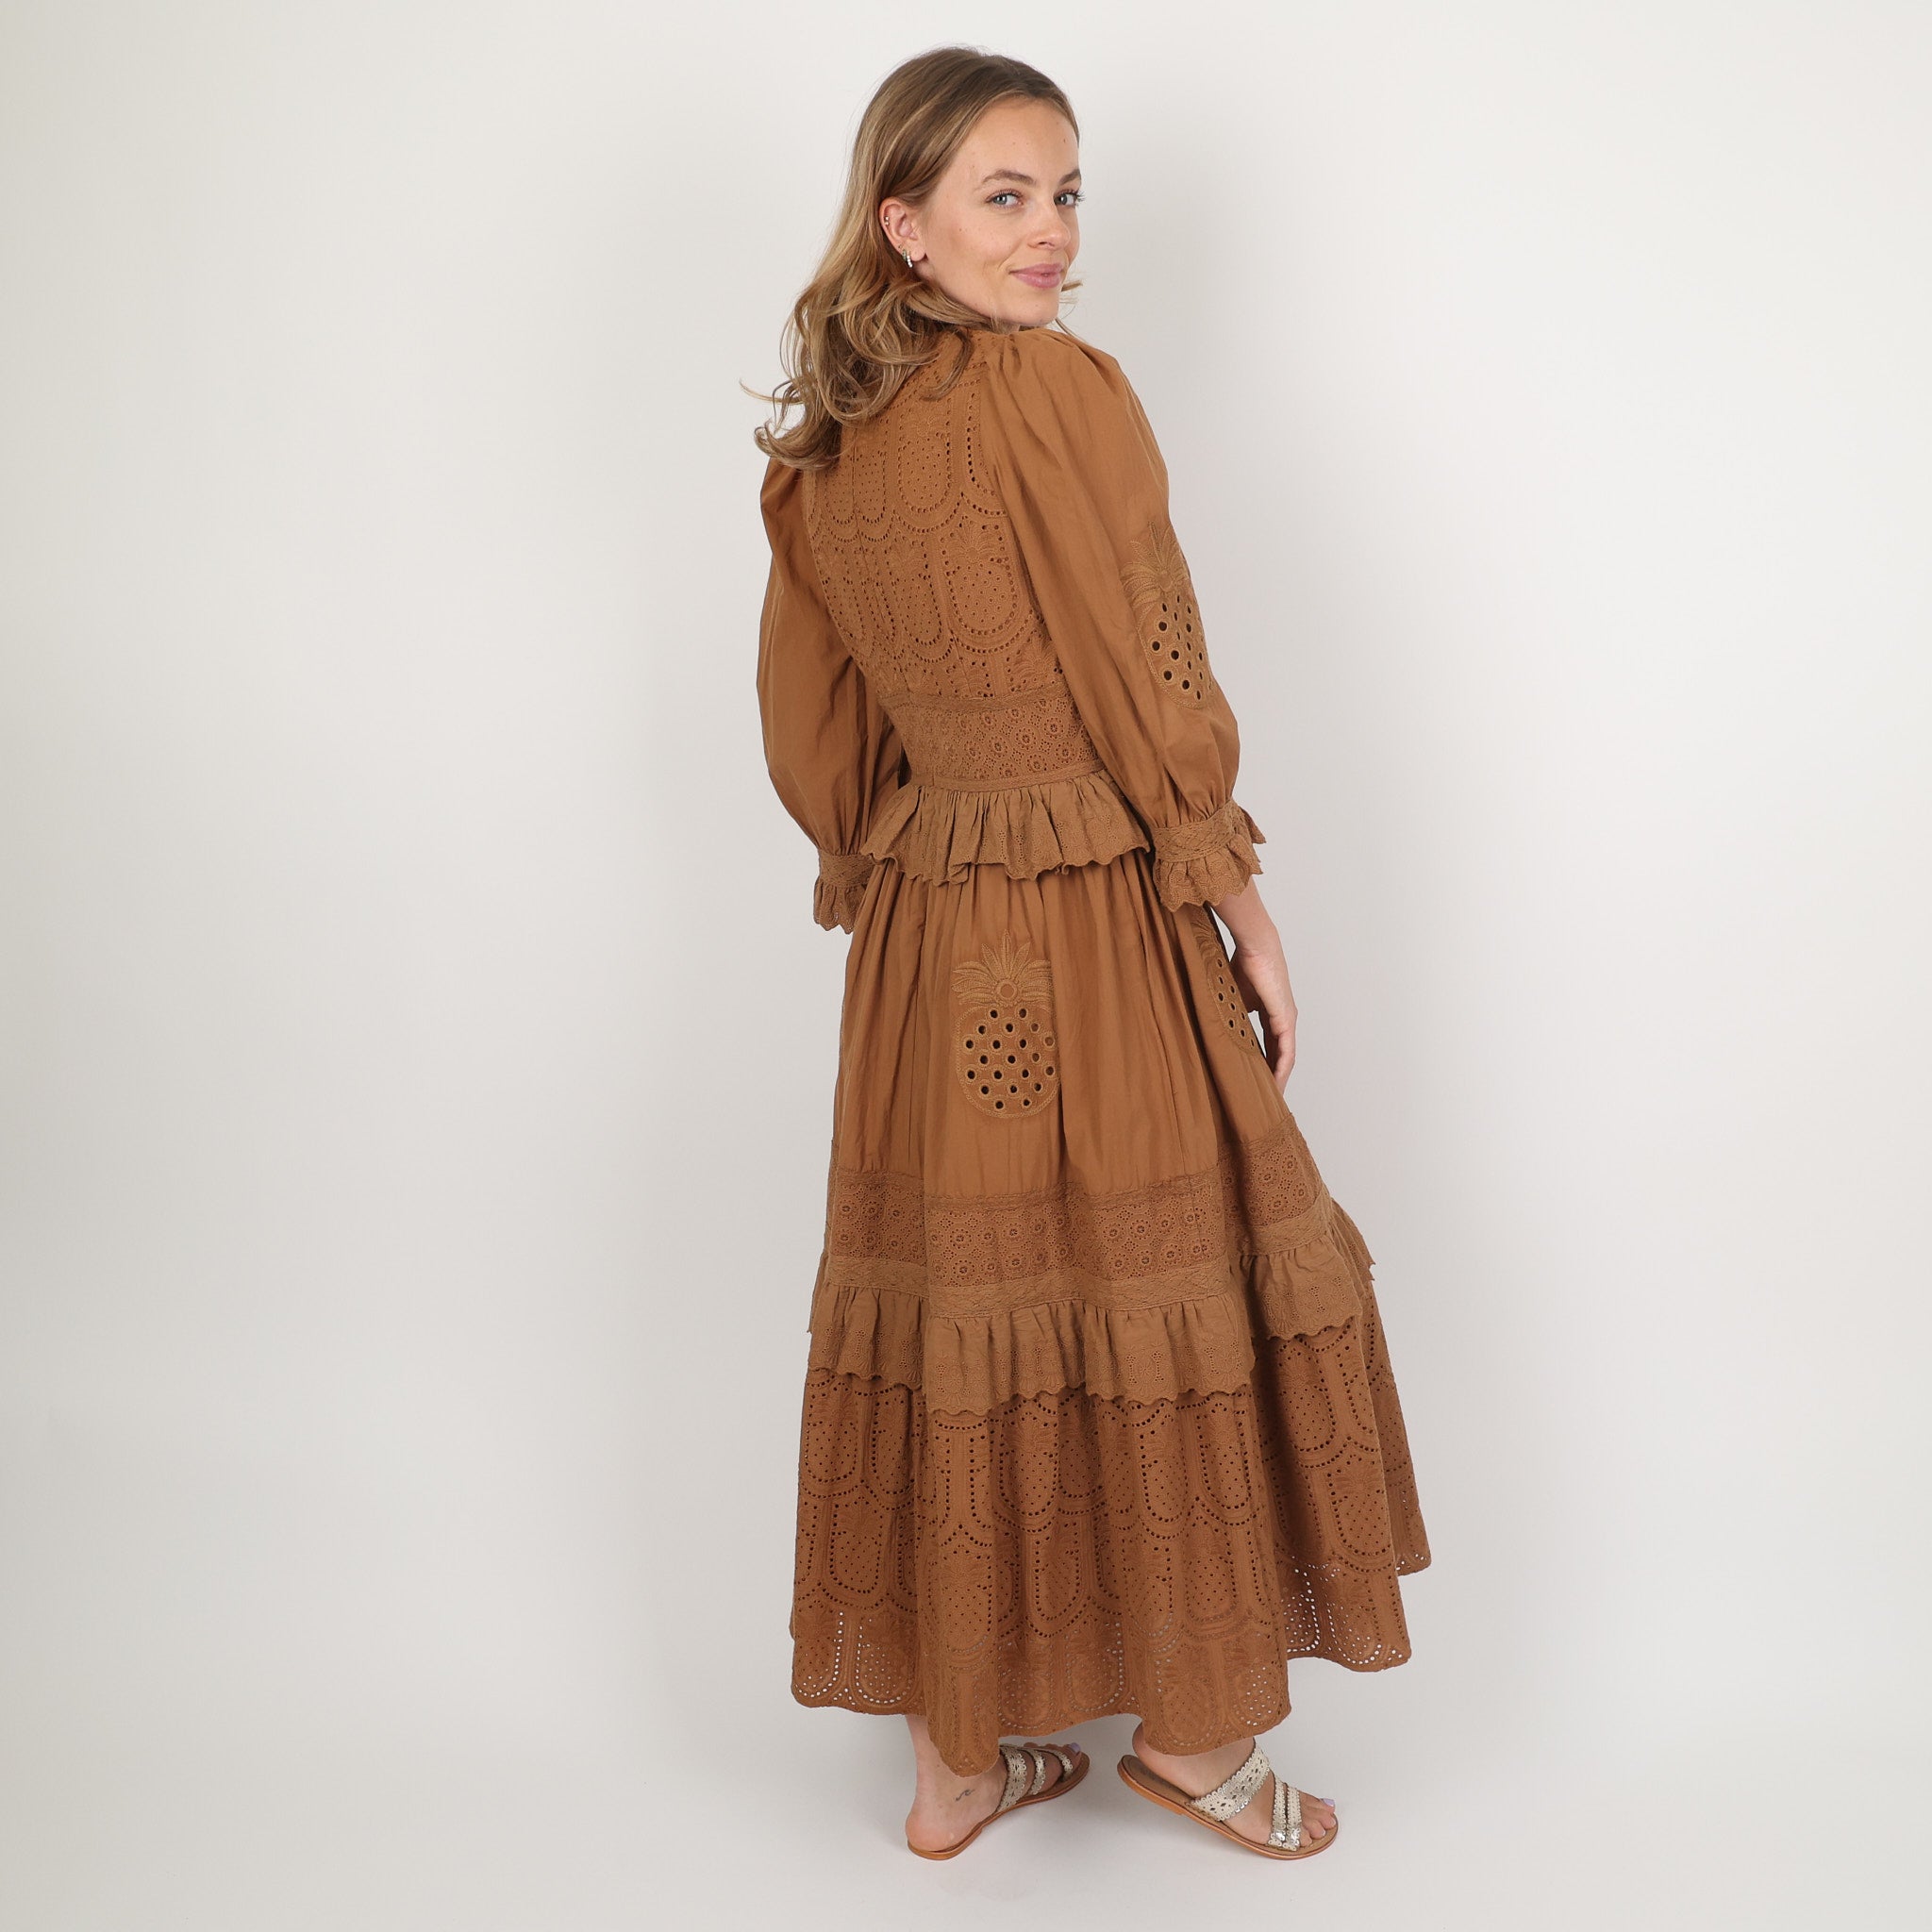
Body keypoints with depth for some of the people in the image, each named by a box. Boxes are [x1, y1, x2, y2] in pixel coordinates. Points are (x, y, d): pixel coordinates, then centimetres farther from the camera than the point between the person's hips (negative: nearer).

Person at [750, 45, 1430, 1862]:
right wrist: (1244, 910, -4)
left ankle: (955, 1757, 25)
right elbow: (1151, 685, -12)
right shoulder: (1061, 388, -12)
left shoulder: (811, 452, 8)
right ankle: (1194, 1728, 25)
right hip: (1099, 930, -6)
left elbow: (814, 744, 12)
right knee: (1155, 1299, 8)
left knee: (953, 1309, 12)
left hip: (917, 952, 7)